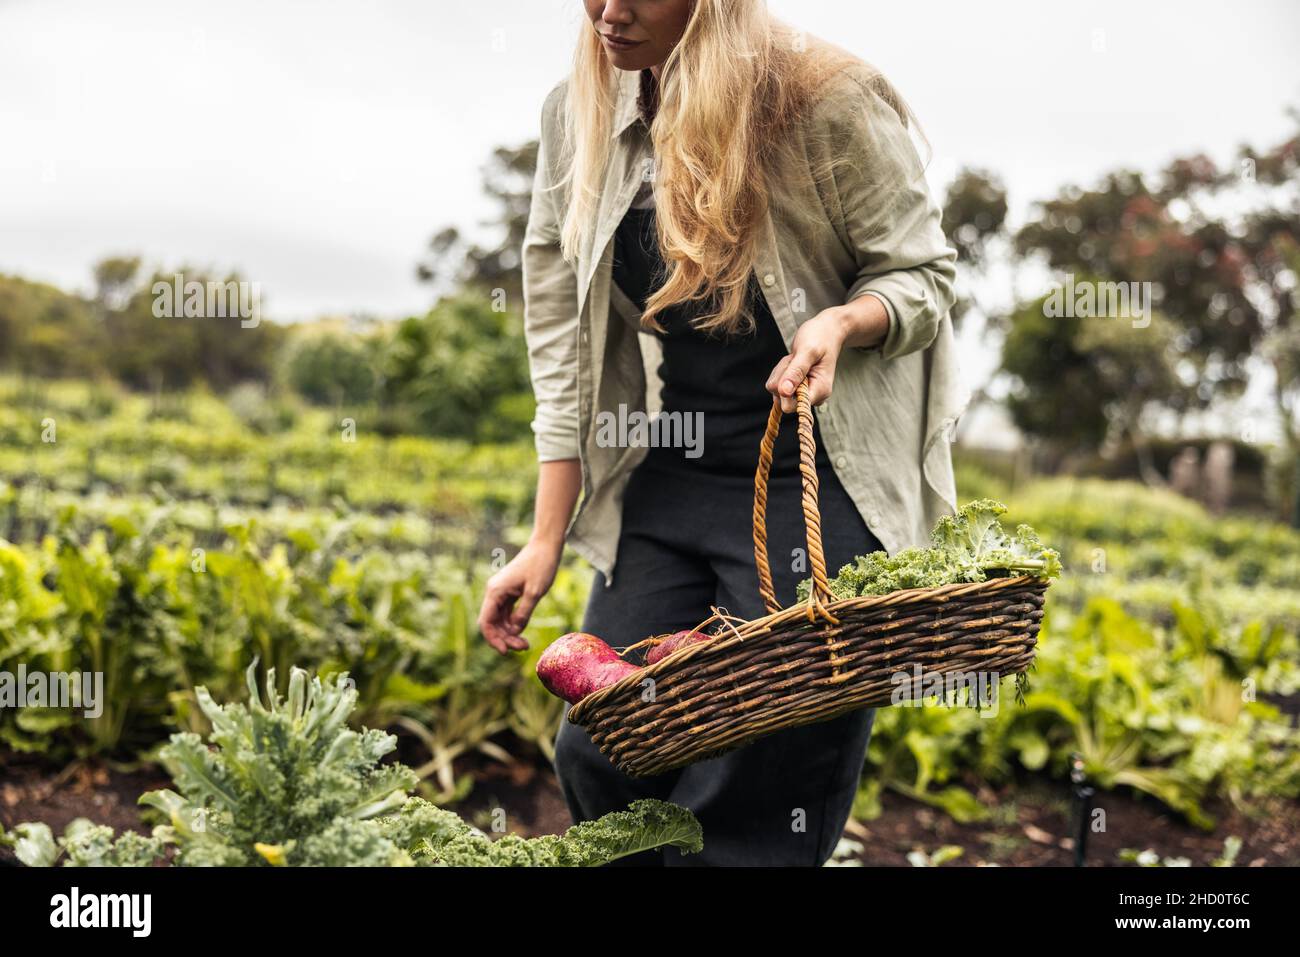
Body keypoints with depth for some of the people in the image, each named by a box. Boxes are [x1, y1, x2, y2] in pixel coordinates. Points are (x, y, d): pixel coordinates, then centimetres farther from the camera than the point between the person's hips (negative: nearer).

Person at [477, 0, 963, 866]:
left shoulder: (827, 99, -13)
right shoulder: (577, 115, 2)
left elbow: (923, 274, -3)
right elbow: (565, 338, 3)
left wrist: (843, 319, -27)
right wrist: (548, 539, 1)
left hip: (818, 491, -5)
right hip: (669, 480, 5)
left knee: (756, 810, -3)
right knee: (600, 757, 6)